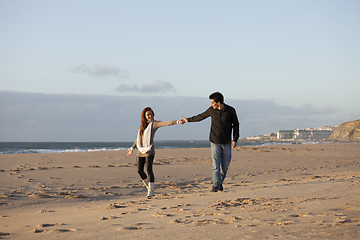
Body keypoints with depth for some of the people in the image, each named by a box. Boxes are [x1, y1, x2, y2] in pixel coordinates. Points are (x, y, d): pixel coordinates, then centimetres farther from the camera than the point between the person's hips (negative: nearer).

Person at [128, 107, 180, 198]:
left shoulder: (154, 124, -1)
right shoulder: (142, 125, 17)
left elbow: (166, 123, -15)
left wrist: (176, 122, -29)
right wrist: (132, 148, 30)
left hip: (149, 150, -6)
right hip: (140, 151, 6)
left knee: (149, 169, -14)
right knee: (139, 170, 5)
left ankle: (151, 191, -9)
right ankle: (149, 186, 25)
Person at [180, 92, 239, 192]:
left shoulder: (231, 111, -9)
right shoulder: (211, 110, -5)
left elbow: (235, 125, 2)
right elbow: (201, 116, 13)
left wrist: (235, 140, -6)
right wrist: (188, 120, 20)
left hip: (226, 142, 0)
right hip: (215, 142, 0)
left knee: (225, 165, 6)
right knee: (216, 165, -9)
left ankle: (220, 181, 28)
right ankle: (216, 185, -6)